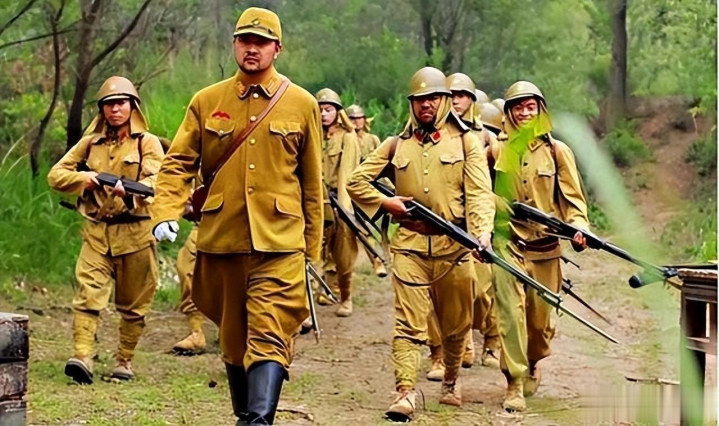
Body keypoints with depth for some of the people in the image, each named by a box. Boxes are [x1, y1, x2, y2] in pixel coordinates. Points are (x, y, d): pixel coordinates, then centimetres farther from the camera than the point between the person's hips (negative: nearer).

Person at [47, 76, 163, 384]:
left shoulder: (147, 143, 2)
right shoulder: (90, 144, 13)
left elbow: (154, 181, -13)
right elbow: (55, 175, 11)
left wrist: (128, 191, -34)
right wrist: (83, 178, -10)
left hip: (134, 233, -2)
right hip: (96, 232, 2)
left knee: (133, 304, 6)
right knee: (88, 293, -14)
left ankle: (125, 361, 19)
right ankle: (82, 357, -22)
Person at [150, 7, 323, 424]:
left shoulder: (302, 104, 5)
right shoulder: (206, 102, 7)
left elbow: (312, 183, 9)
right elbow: (179, 163, 5)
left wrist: (312, 246, 10)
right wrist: (166, 212, -12)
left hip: (279, 242, -2)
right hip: (220, 240, 3)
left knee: (269, 335, -14)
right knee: (233, 338, 13)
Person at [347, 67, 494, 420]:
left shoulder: (466, 141, 6)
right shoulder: (397, 144, 11)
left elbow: (480, 191, -7)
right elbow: (356, 182, 15)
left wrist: (483, 229, -23)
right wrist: (387, 203, 0)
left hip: (454, 244, 0)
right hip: (409, 244, 0)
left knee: (456, 324, 12)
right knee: (408, 322, -10)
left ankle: (451, 381, 33)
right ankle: (405, 394, -16)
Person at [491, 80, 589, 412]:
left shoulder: (556, 150, 3)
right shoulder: (498, 150, 6)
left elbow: (573, 196, 3)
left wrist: (578, 227, -16)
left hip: (544, 244, 0)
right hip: (508, 242, 0)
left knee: (540, 314, 9)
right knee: (511, 309, -12)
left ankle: (532, 364, 39)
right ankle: (514, 385, -8)